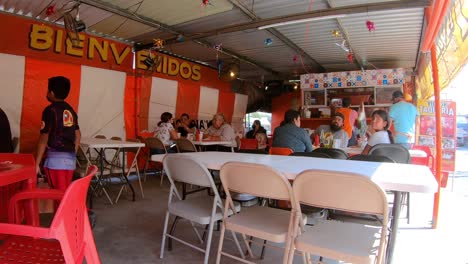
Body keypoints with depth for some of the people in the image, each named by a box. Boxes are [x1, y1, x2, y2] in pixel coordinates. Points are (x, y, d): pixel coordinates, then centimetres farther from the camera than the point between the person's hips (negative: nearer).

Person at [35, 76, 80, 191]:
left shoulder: (50, 110, -9)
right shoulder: (70, 110, 12)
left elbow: (44, 139, -11)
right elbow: (78, 135, 15)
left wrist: (37, 163, -6)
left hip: (56, 157, -7)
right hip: (70, 157, 7)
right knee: (65, 191, 14)